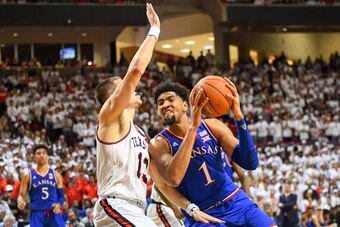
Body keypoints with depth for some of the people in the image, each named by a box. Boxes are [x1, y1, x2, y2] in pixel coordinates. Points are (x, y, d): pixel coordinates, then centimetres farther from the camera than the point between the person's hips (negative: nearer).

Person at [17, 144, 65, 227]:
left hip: (53, 214, 1)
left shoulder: (56, 175, 9)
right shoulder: (28, 176, 4)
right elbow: (21, 195, 4)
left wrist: (58, 204, -11)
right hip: (37, 214, -1)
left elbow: (61, 196, 11)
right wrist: (20, 201, -20)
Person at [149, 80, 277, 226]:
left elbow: (250, 163, -11)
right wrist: (193, 127, -32)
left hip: (235, 202, 4)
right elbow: (173, 178, -31)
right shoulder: (158, 144, -10)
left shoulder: (212, 127, -3)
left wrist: (238, 117, -23)